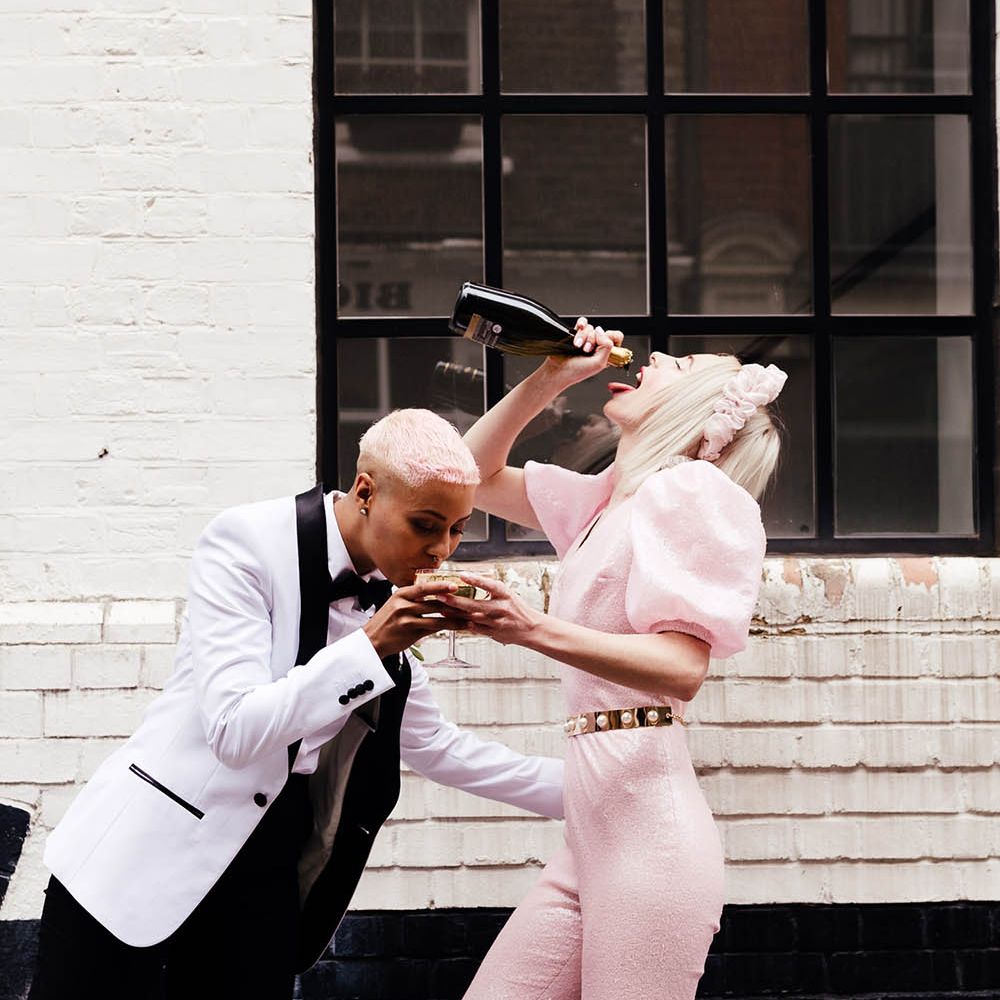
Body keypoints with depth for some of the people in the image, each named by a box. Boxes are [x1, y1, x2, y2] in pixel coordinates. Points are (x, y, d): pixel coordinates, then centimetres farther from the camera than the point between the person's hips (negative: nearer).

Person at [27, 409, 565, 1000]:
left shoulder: (391, 593, 5)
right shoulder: (249, 543, -14)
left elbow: (432, 745, 16)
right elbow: (235, 729, -21)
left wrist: (574, 786, 12)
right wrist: (370, 647, -25)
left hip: (265, 872, 6)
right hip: (148, 854, -6)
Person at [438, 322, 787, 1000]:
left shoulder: (692, 488, -6)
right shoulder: (607, 499, 22)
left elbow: (683, 667, -18)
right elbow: (477, 475, 33)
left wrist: (536, 631, -29)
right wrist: (548, 380, 19)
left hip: (647, 821, -9)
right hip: (594, 823, 9)